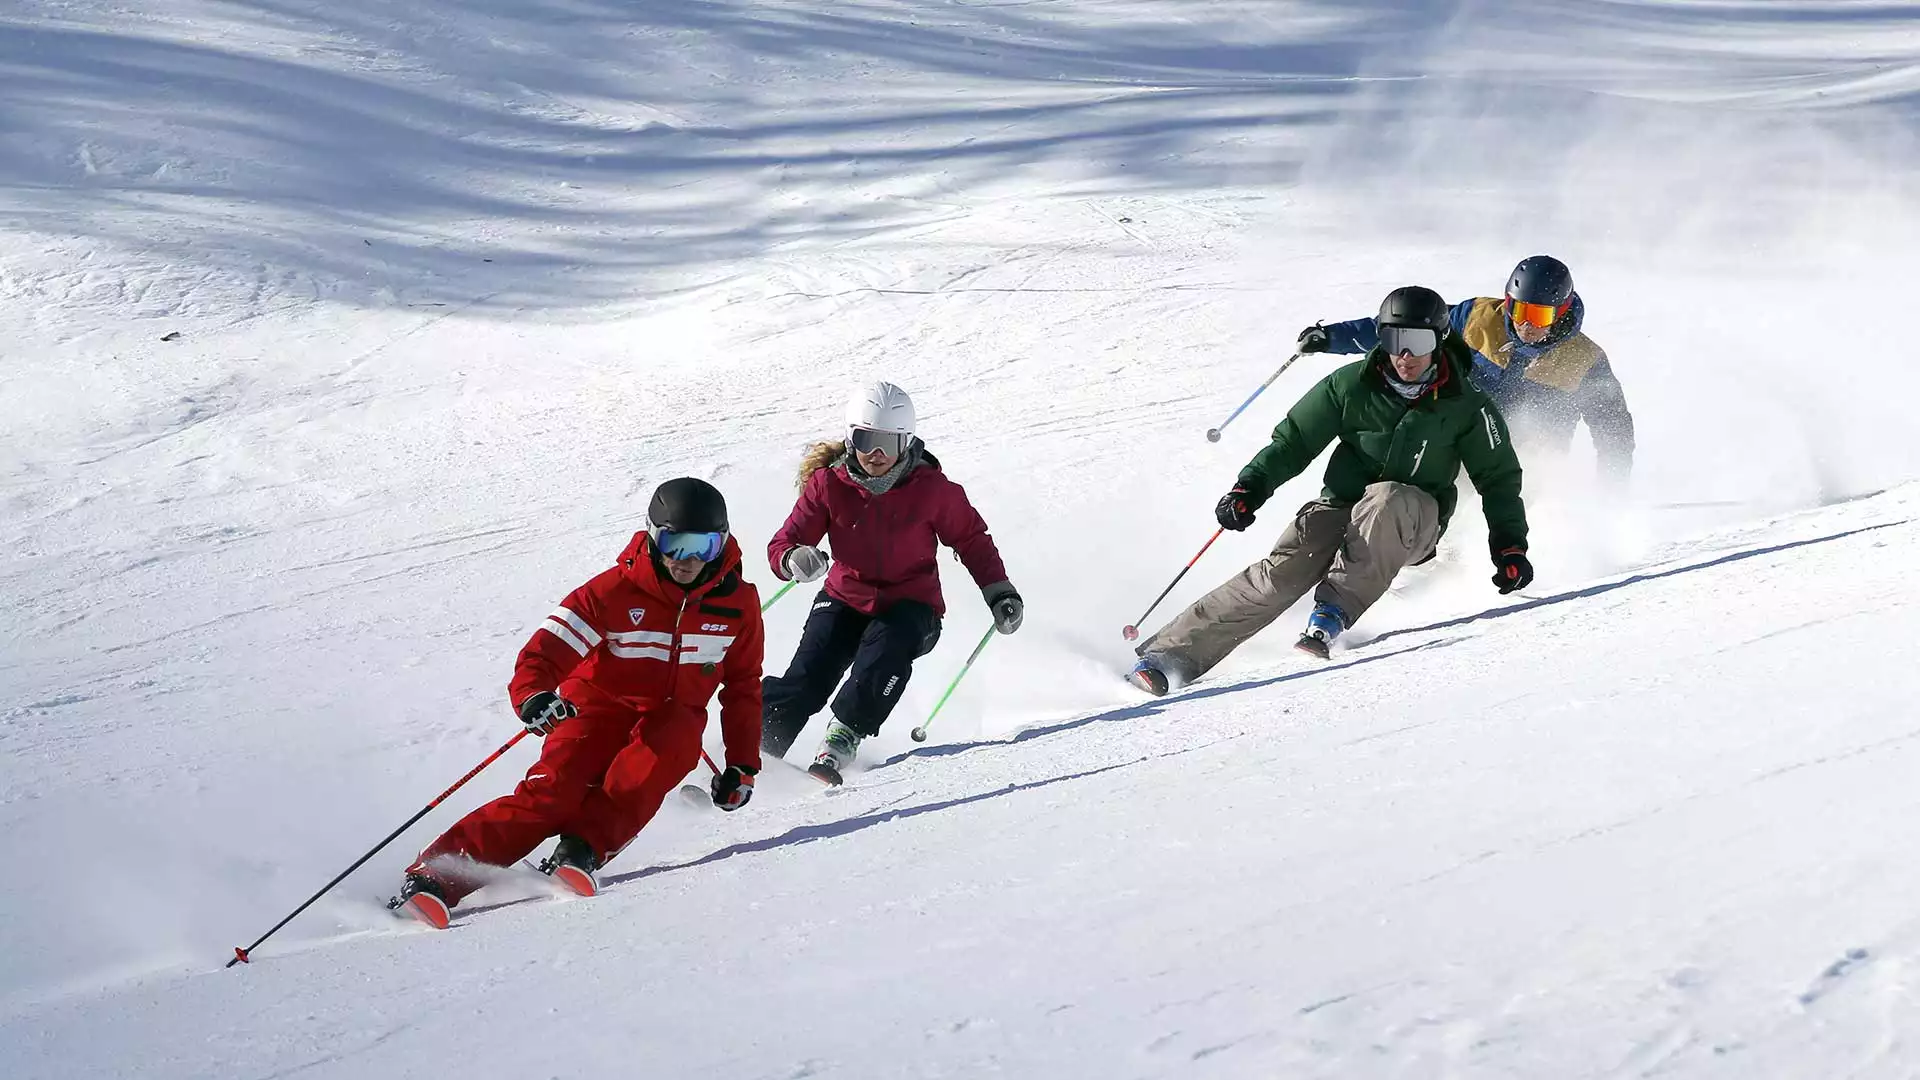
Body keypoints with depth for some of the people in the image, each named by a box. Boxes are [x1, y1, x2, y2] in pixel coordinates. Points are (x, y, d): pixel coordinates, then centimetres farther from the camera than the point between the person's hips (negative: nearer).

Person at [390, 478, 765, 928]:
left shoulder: (737, 602, -5)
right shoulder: (616, 591, -15)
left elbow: (743, 685, 10)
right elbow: (545, 652, -19)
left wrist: (742, 763, 6)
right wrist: (533, 696, -41)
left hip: (672, 721, 3)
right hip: (601, 705, -3)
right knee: (553, 790, -27)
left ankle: (582, 850, -36)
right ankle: (432, 877, -31)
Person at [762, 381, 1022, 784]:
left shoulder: (931, 488, -11)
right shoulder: (829, 483, -9)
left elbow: (971, 538, 5)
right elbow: (784, 543, -8)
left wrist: (999, 592, -1)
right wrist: (795, 560, -32)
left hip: (911, 603, -1)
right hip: (847, 598, 1)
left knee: (885, 649, -35)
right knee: (806, 678, -20)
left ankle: (842, 739, -33)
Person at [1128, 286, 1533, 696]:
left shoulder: (1465, 407, -6)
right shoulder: (1351, 386, -4)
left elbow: (1499, 477, 4)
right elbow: (1294, 441, 5)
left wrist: (1510, 546, -5)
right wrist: (1250, 487, -7)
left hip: (1414, 522, -1)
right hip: (1342, 505, 1)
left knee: (1385, 498, -37)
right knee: (1282, 573, -25)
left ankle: (1334, 613, -31)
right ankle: (1171, 654, -30)